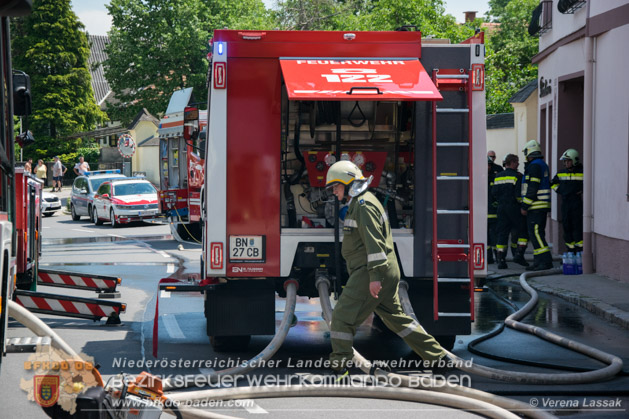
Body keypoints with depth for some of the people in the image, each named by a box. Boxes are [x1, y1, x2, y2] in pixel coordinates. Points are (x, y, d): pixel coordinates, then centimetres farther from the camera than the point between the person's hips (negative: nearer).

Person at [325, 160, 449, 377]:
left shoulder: (363, 204, -12)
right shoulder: (360, 203, 21)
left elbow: (374, 242, -20)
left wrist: (374, 276, -25)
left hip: (372, 272, -11)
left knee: (343, 316, -8)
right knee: (396, 317, 16)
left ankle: (339, 365, -7)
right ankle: (437, 356, 19)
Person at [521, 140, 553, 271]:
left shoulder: (534, 166, -13)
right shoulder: (543, 165, 19)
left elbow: (532, 188, -19)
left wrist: (525, 206, -15)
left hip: (536, 206, -10)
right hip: (542, 205, 10)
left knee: (535, 232, -13)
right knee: (536, 233, 12)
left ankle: (546, 261, -18)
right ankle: (538, 261, 12)